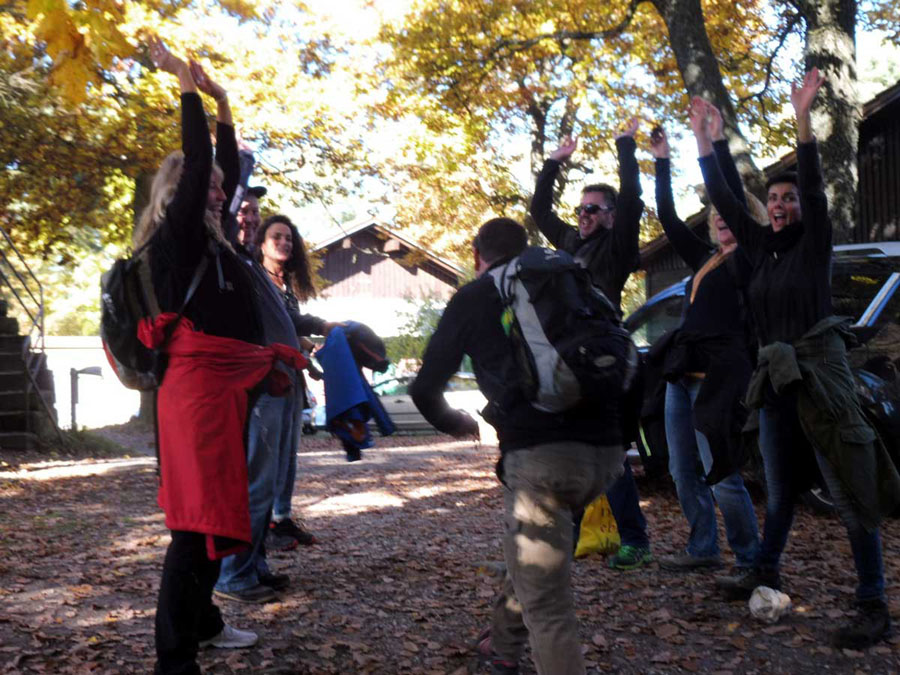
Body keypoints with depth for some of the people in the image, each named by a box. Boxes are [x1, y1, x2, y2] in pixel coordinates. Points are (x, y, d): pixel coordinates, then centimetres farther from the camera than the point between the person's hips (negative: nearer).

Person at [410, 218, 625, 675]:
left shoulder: (473, 297, 12)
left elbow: (425, 388, 14)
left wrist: (455, 423, 34)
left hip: (541, 451, -6)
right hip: (606, 448, 6)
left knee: (546, 606, 2)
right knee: (532, 547, 31)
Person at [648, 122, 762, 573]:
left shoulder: (750, 260, -2)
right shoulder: (704, 259, 17)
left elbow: (736, 197, -13)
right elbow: (667, 217, 19)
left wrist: (717, 143, -12)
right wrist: (662, 161, 17)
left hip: (718, 377, -8)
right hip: (682, 372, 8)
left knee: (721, 473, -6)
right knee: (683, 471, 10)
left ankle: (751, 561, 8)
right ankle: (703, 550, 23)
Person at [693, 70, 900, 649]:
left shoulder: (815, 244, -2)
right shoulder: (762, 247, 12)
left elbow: (815, 187, -16)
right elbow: (723, 200, 11)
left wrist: (803, 120, -24)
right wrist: (704, 139, 6)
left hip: (819, 373, -6)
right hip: (777, 379, 6)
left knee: (852, 494, -4)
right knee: (781, 488, 18)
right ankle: (766, 574, 32)